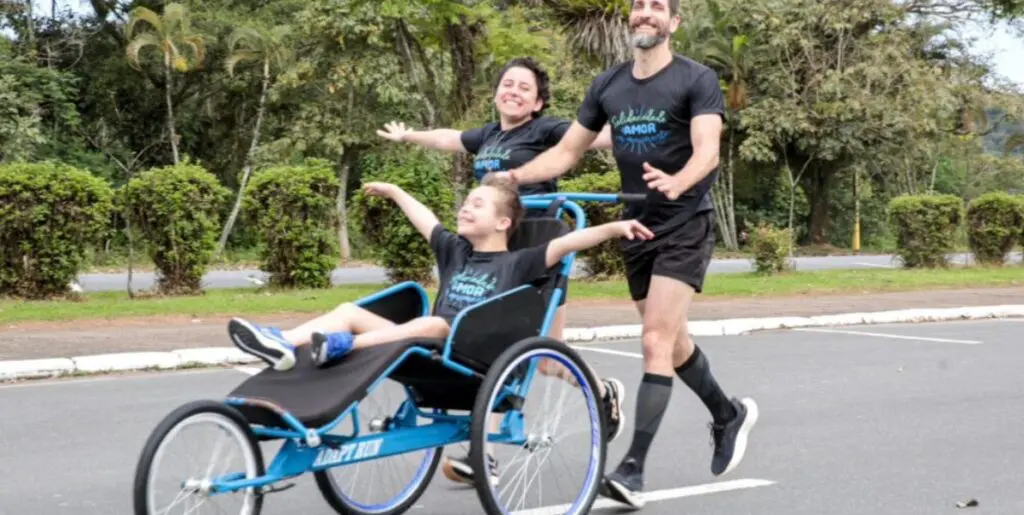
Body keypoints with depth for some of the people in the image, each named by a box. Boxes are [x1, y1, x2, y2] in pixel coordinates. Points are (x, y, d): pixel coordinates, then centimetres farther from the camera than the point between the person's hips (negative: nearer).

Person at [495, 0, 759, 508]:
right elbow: (566, 151, 9)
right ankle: (729, 414, 40)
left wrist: (677, 182, -45)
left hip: (684, 227, -6)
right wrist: (513, 176, -6)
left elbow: (707, 150, -23)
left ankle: (632, 470, -14)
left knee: (655, 344, -14)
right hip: (637, 228, 6)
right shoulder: (607, 84, 5)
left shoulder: (696, 79, -10)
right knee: (671, 342, 16)